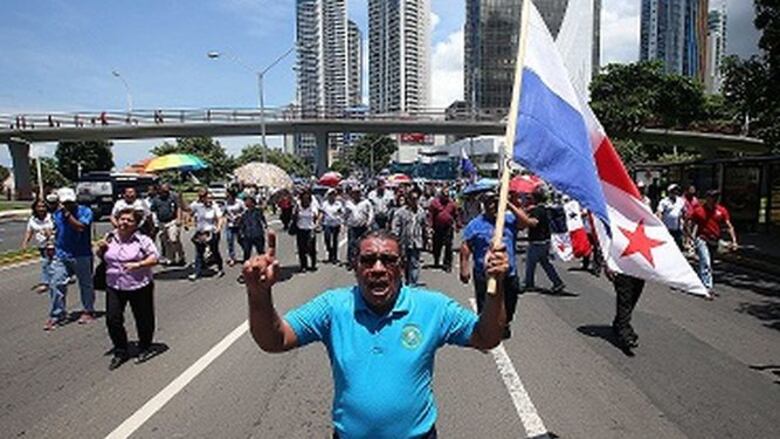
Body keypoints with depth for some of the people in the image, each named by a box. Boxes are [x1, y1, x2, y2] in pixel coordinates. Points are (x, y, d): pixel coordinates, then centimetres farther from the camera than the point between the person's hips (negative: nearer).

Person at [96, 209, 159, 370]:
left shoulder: (142, 240, -8)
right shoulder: (110, 238, 5)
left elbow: (154, 258, -10)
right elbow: (101, 257, 19)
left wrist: (138, 264, -24)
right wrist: (101, 249, -3)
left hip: (139, 286, -4)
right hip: (114, 287, 4)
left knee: (143, 319, 9)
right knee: (112, 319, 2)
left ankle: (144, 349, 32)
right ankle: (120, 351, 23)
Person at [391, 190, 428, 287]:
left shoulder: (421, 212, 4)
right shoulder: (401, 212, -7)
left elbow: (424, 227, 16)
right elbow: (395, 227, -7)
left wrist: (426, 237, 20)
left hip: (416, 243, 1)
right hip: (404, 243, -1)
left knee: (415, 264, -5)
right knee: (405, 263, 12)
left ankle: (413, 284, -2)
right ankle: (407, 281, 29)